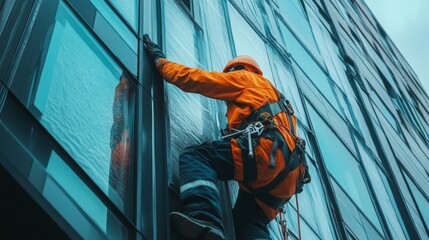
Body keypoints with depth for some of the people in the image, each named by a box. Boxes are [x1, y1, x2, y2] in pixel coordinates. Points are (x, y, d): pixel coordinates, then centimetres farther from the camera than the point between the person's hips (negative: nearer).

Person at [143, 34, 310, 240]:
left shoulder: (244, 77, 19)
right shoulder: (270, 94, 43)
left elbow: (195, 79, 14)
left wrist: (159, 59, 26)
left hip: (268, 149, -9)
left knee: (195, 156, -12)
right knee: (247, 222, 13)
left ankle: (204, 219, -39)